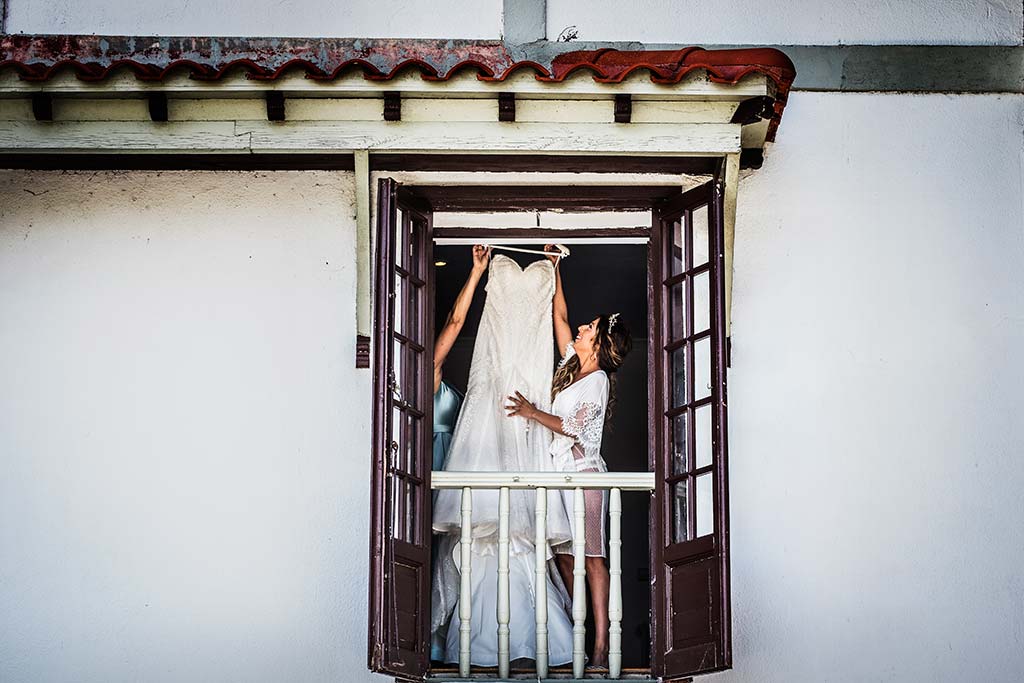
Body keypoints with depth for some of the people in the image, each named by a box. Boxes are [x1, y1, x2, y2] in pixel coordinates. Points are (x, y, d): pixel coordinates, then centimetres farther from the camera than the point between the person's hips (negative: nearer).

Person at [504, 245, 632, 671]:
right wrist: (554, 268, 20)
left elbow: (573, 426, -14)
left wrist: (533, 413, -10)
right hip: (560, 471, 8)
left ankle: (601, 647, -13)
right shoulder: (573, 364, 13)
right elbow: (560, 316, 20)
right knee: (563, 555, 6)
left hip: (583, 472, -8)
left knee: (591, 556, -11)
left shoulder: (598, 380, -9)